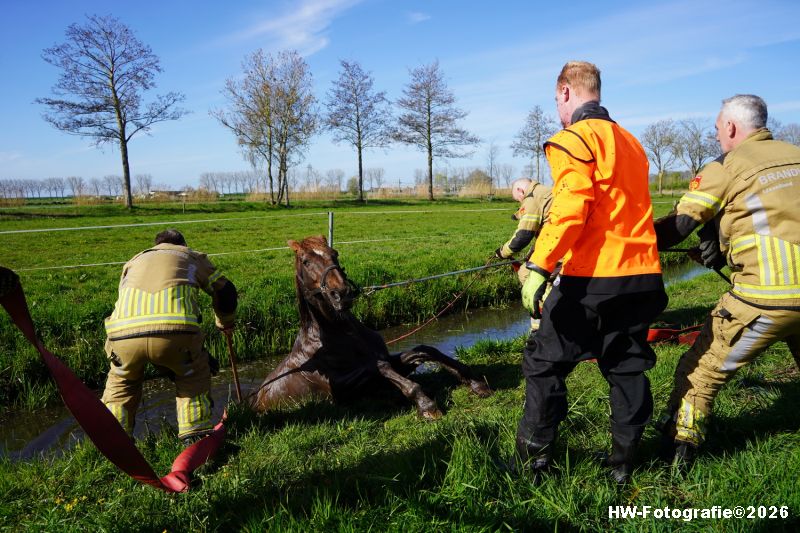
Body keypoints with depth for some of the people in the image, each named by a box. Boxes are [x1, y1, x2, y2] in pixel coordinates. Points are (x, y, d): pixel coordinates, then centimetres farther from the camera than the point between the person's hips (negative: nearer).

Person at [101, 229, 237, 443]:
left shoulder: (134, 261, 38)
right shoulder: (192, 256, 32)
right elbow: (224, 291, 37)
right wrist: (226, 323, 58)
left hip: (123, 331, 3)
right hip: (174, 329, -2)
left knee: (122, 380, 33)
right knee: (193, 375, 28)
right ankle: (194, 435, 22)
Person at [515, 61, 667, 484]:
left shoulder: (574, 139, -7)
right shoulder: (630, 141, 19)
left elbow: (569, 209, -20)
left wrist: (538, 267, -25)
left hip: (592, 277, -8)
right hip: (641, 275, 8)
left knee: (545, 363, 6)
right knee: (627, 368, 16)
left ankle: (533, 458, 15)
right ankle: (623, 462, 26)